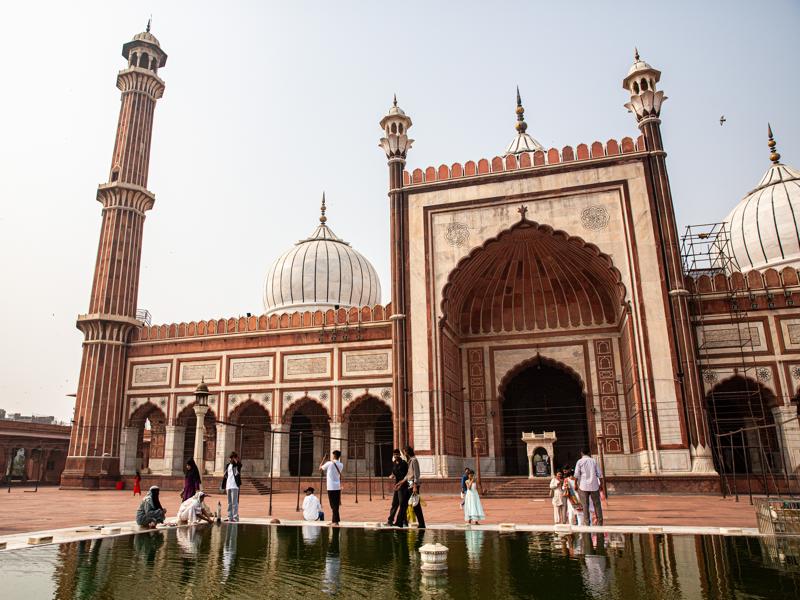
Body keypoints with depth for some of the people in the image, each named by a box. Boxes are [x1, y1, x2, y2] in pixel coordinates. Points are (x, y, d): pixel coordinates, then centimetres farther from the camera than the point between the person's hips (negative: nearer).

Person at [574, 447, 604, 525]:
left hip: (584, 486, -2)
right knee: (597, 504, 10)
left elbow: (576, 475, -7)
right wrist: (601, 484, 13)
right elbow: (599, 474, 5)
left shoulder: (579, 461, -1)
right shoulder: (594, 461, 7)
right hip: (594, 486, 2)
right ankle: (600, 522, 9)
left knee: (585, 505, 1)